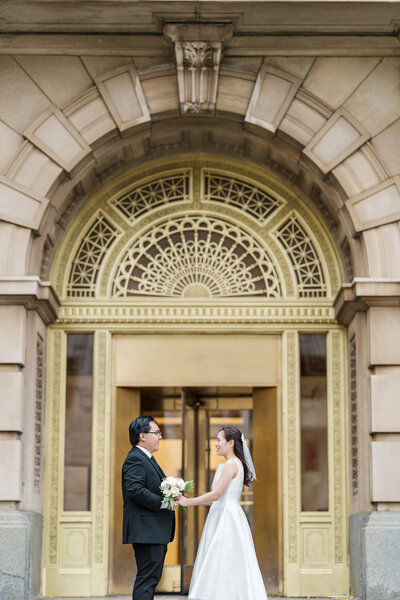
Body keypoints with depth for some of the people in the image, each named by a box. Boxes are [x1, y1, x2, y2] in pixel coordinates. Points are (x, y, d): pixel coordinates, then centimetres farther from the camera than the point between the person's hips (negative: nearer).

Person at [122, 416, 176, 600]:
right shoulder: (135, 459, -13)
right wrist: (163, 503, -22)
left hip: (156, 532, 11)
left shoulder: (148, 459, 21)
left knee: (151, 578, 13)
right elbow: (135, 490, -25)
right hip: (146, 531, -11)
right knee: (147, 578, -11)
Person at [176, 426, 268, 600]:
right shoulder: (235, 464, 17)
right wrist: (189, 501, 14)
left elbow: (216, 494, -18)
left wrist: (188, 502, -10)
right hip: (224, 518, 10)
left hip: (227, 520, -10)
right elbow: (219, 498, 17)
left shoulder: (231, 464, -13)